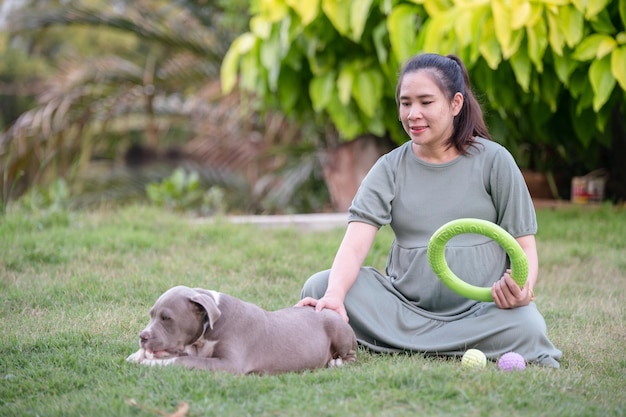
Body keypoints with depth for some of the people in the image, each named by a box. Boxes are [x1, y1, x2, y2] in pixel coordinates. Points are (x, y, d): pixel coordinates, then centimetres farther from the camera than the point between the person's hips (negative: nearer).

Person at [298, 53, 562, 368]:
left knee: (525, 327, -35)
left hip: (481, 310, -2)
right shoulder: (390, 169, 5)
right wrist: (335, 295, -31)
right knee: (320, 287, -22)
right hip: (405, 305, 2)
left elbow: (524, 246, 2)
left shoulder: (493, 161, 3)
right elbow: (354, 246, -9)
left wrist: (523, 288, -22)